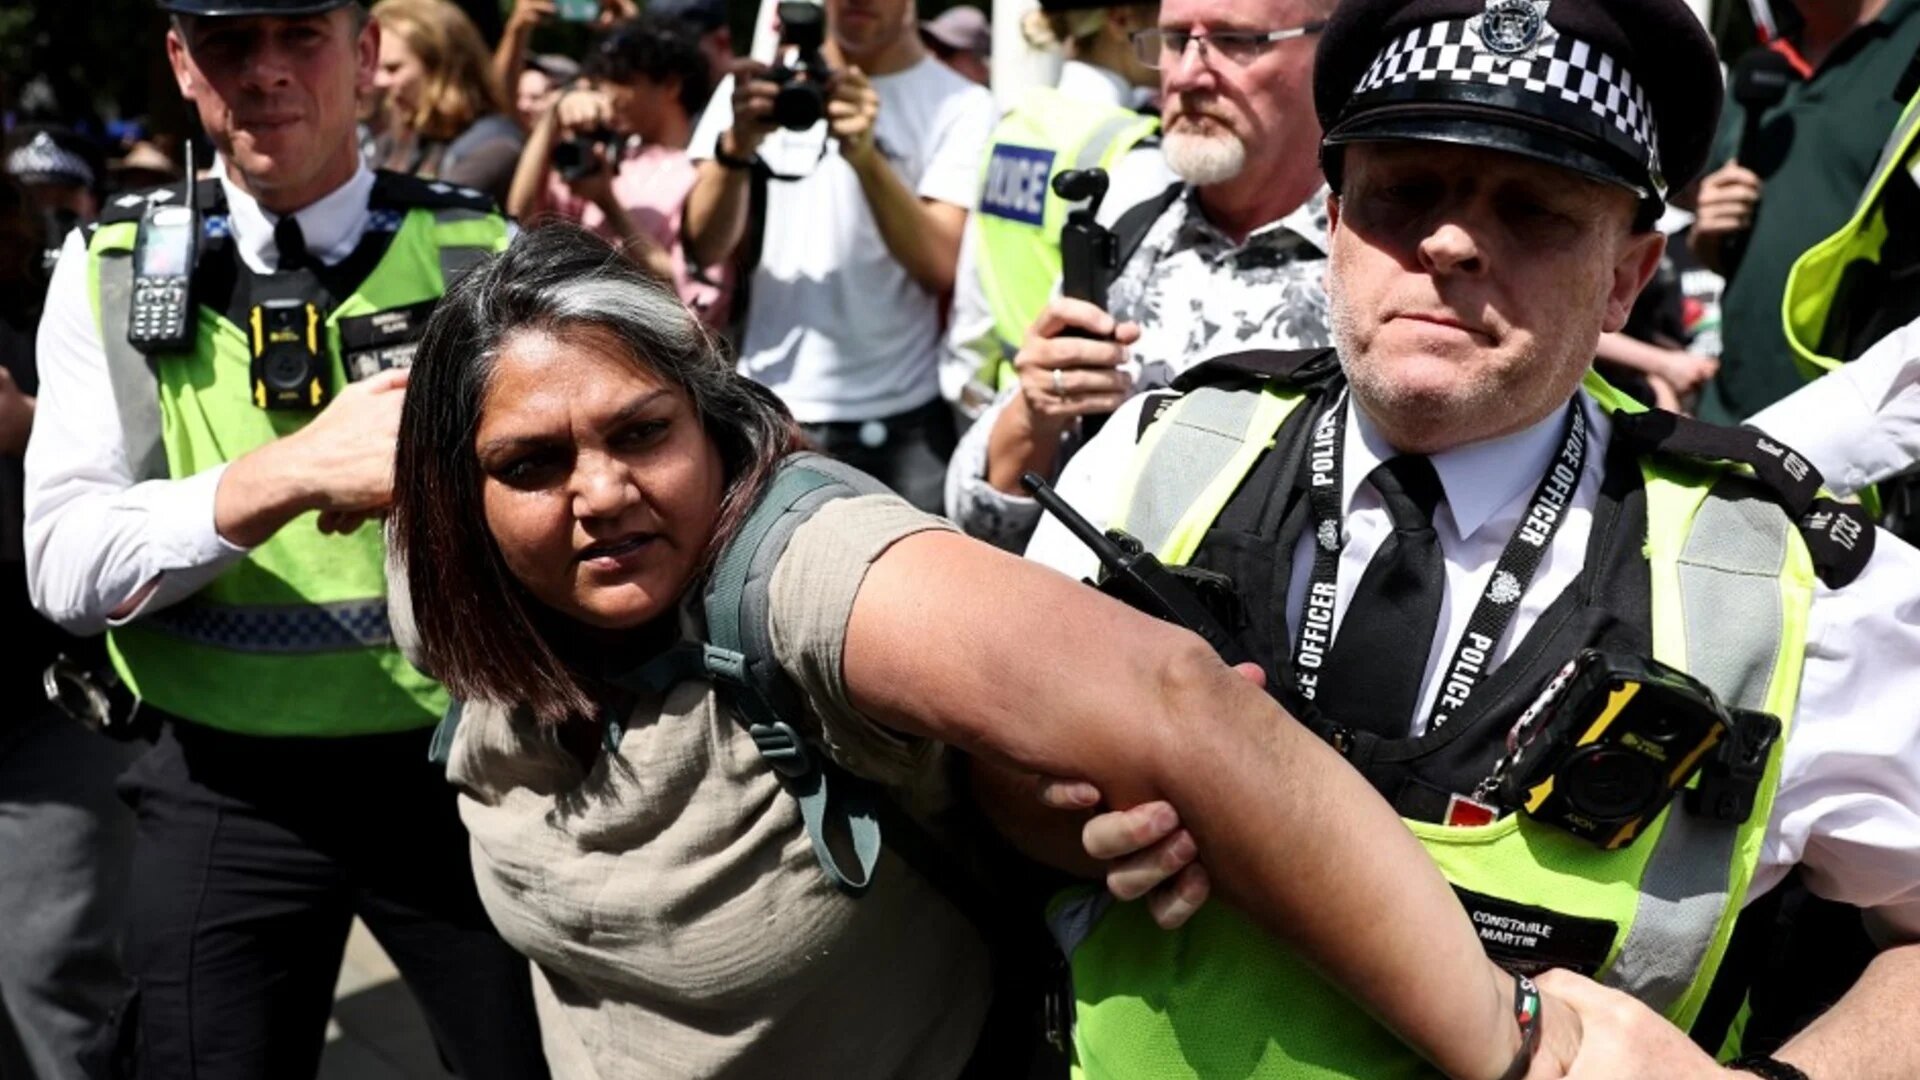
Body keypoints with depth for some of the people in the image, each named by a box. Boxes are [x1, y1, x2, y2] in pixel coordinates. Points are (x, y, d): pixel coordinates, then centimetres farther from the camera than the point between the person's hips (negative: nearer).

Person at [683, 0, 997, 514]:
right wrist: (736, 144, -20)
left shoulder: (962, 107, -1)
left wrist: (867, 156, -26)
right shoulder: (761, 85, 7)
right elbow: (707, 247, -1)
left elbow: (943, 268, -12)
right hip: (768, 417, 2)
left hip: (903, 427, -2)